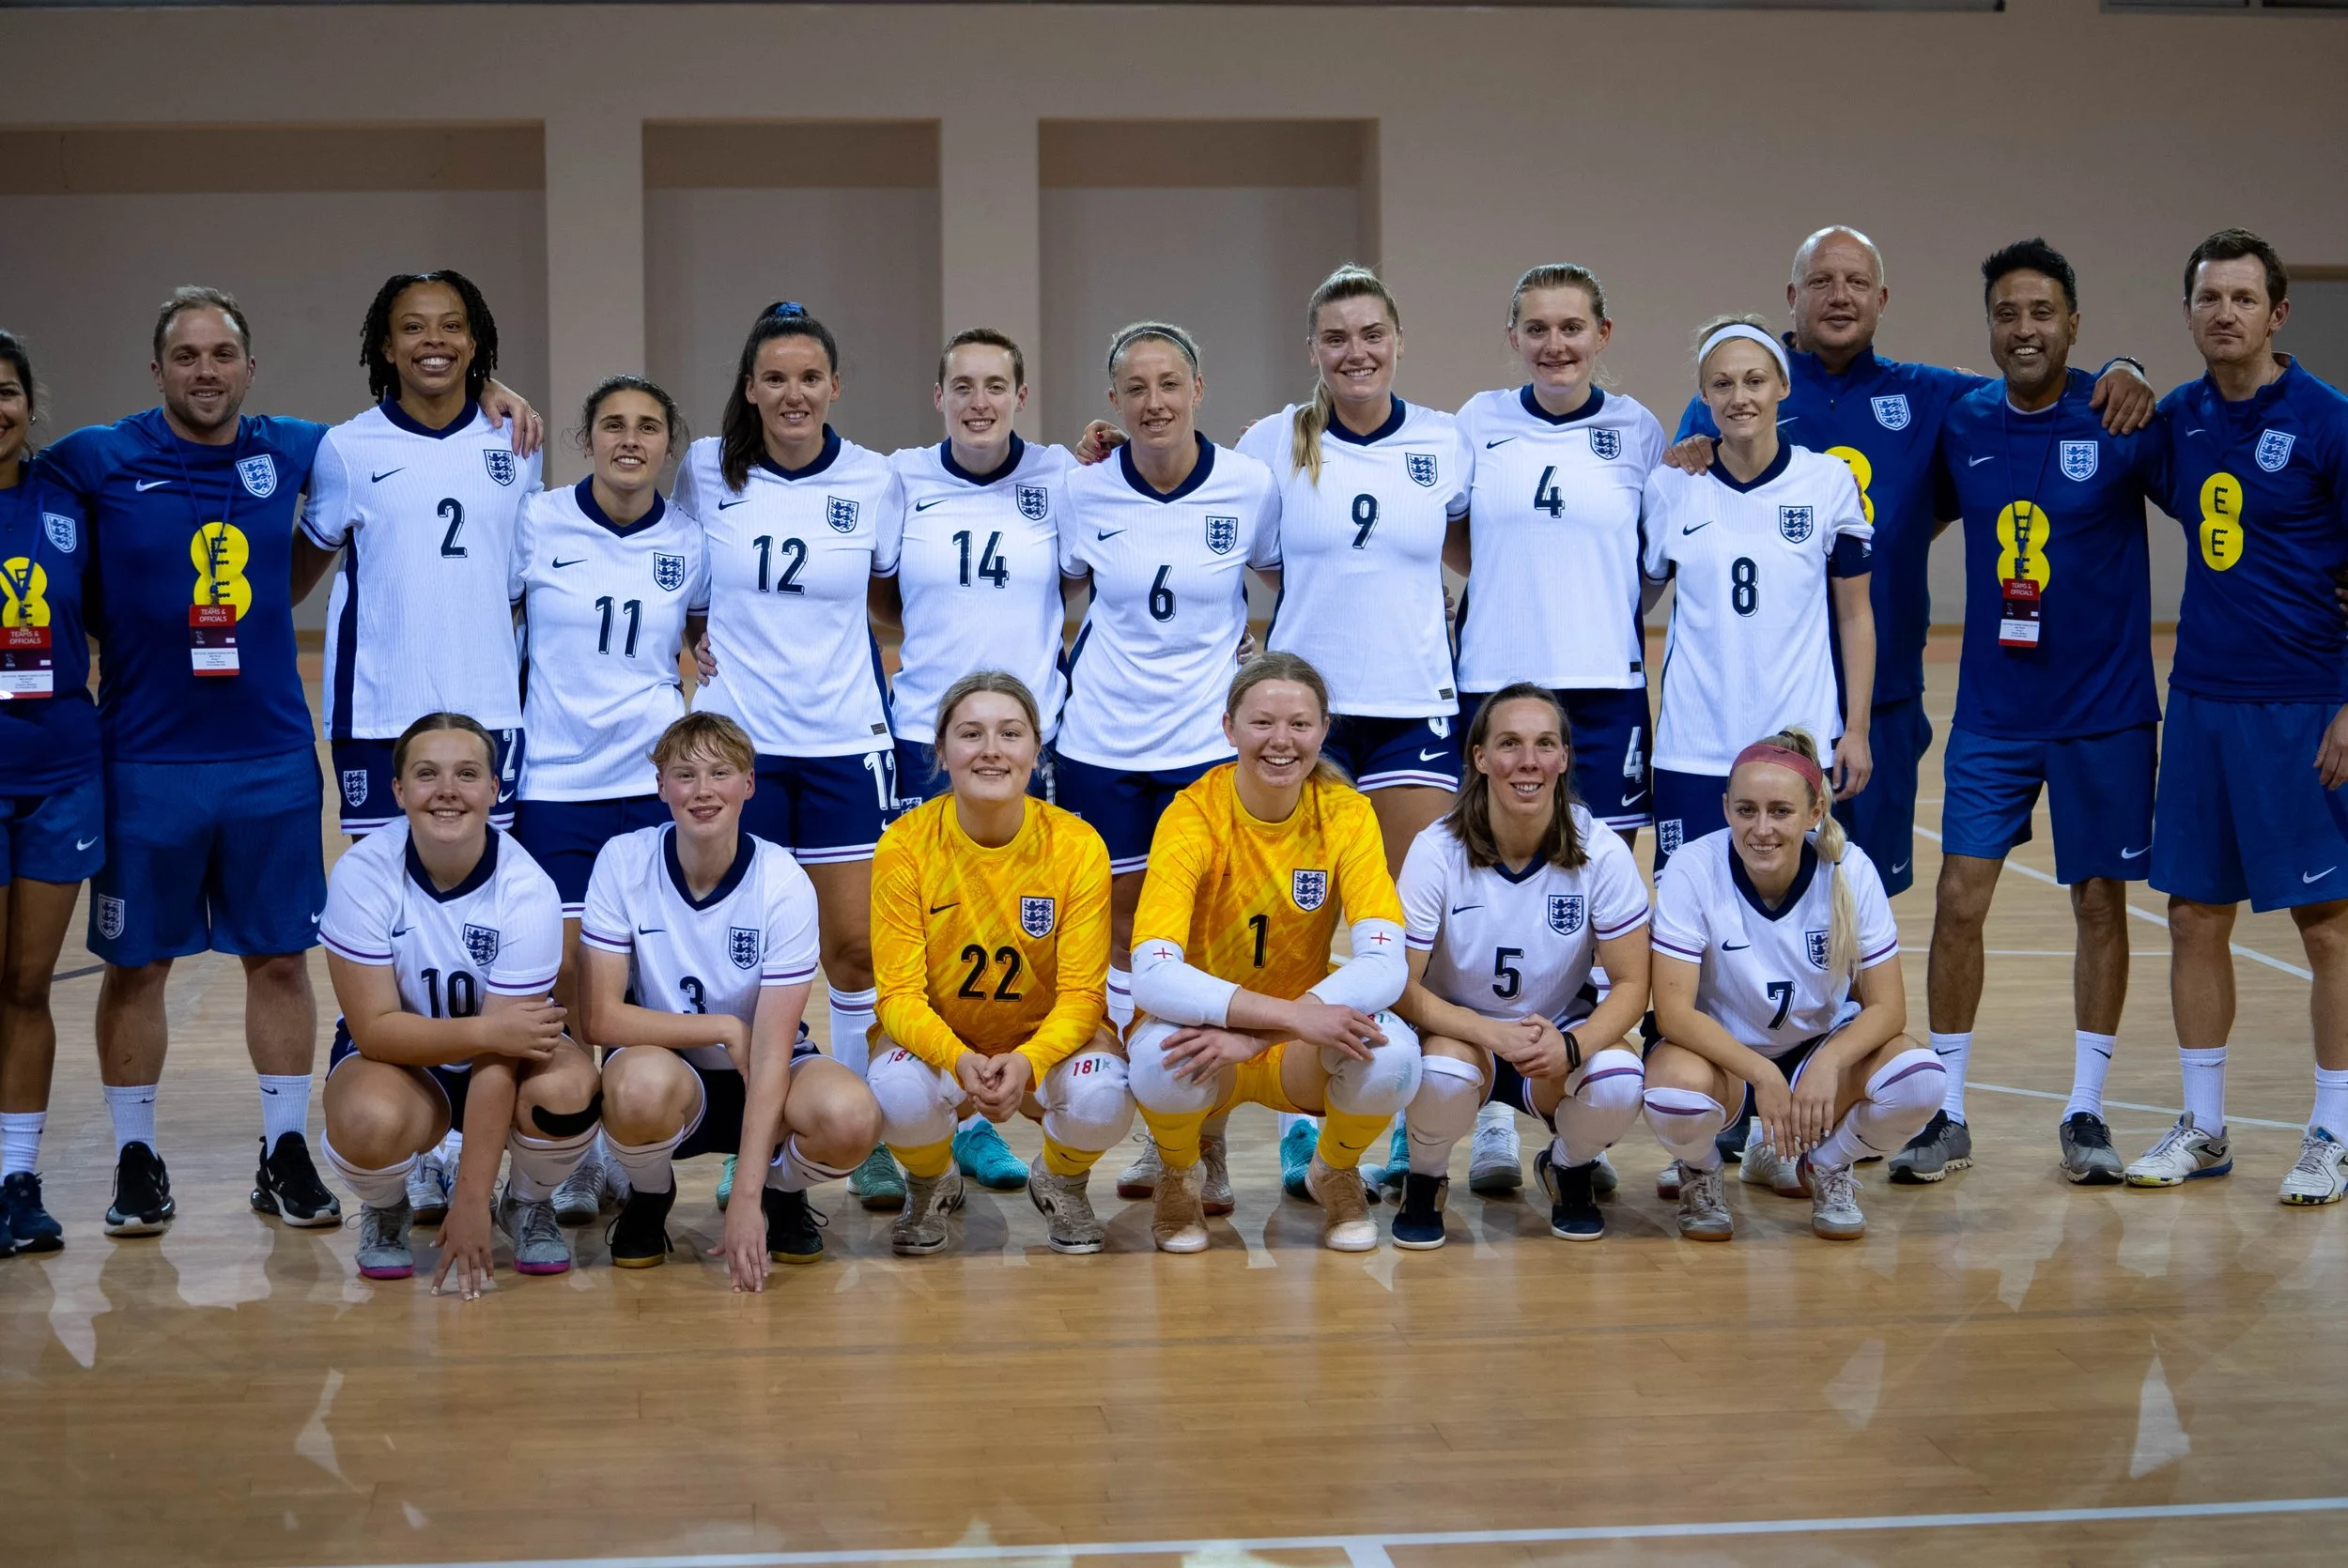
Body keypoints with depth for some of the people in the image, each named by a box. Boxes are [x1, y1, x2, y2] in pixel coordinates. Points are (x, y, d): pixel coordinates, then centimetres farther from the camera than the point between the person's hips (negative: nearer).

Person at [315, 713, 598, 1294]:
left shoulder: (527, 890, -23)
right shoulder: (362, 874, -21)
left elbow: (499, 1057, -24)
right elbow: (374, 1029, -20)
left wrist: (471, 1201, -27)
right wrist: (489, 1032, -35)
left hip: (505, 1049, 1)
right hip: (394, 1052, 0)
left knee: (568, 1089, -33)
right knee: (371, 1121, -36)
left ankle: (528, 1204, 2)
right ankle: (384, 1211, 3)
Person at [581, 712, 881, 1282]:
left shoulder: (785, 884, -16)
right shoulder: (623, 862, -14)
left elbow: (771, 1050, -20)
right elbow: (602, 1018, -16)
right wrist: (726, 1029, -19)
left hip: (759, 1080, 0)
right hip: (664, 1064, 0)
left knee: (850, 1117, -33)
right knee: (640, 1084, -37)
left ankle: (781, 1193, 5)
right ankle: (649, 1197, 0)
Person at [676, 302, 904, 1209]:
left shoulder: (875, 482, -1)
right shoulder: (704, 471, -1)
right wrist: (688, 634, 2)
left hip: (845, 742, 0)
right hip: (736, 740, 0)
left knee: (856, 945, 1)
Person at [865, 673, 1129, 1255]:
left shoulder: (1077, 846, -15)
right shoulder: (906, 845, -16)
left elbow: (1081, 993, -15)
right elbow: (900, 993, -16)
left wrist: (1027, 1061, -36)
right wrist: (959, 1060, -37)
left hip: (1044, 1038, 0)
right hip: (936, 1041, 0)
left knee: (1103, 1099, -32)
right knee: (900, 1094, -34)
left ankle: (1061, 1183, 7)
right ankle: (932, 1186, 5)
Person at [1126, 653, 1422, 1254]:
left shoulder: (1346, 814, -10)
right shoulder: (1193, 815, -17)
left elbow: (1385, 964, -22)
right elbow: (1152, 974, -29)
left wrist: (1255, 1036, -35)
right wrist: (1291, 1014, -42)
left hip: (1300, 1048, 2)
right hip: (1203, 1034, -1)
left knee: (1390, 1052, -31)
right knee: (1162, 1060, -36)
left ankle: (1335, 1171, 4)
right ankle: (1178, 1175, 1)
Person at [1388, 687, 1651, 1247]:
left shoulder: (1601, 851, -15)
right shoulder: (1437, 851, -18)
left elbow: (1631, 983, -11)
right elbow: (1399, 986, -17)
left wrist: (1570, 1046, -31)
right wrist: (1493, 1035, -33)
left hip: (1562, 1032, 1)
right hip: (1457, 1029, -1)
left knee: (1620, 1082, -31)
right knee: (1444, 1072, -36)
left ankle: (1570, 1170, 6)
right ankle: (1424, 1181, 0)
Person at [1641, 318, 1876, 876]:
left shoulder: (1829, 481, 0)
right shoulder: (1672, 487, 2)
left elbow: (1855, 614, 4)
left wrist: (1857, 729, 0)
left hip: (1802, 744, 0)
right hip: (1694, 749, 1)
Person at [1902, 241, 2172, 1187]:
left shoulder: (2122, 421, -8)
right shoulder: (1962, 425, 1)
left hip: (2104, 712, -2)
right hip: (1992, 712, 2)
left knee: (2100, 900, 6)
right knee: (1959, 898, -2)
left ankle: (2086, 1112, 19)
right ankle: (1946, 1116, 10)